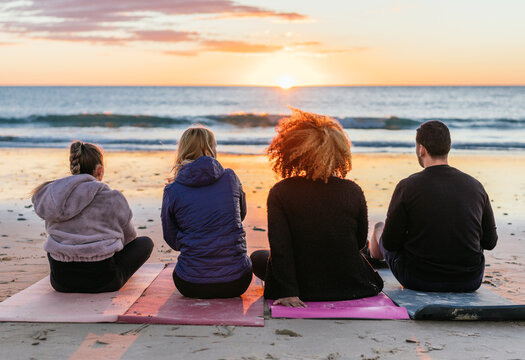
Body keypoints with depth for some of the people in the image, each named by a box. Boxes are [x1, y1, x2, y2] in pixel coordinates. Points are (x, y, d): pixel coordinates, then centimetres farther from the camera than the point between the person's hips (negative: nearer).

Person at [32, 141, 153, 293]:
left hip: (60, 282, 5)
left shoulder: (50, 195, 0)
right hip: (101, 282, -4)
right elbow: (129, 236, 8)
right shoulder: (113, 199, -10)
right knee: (146, 243, 18)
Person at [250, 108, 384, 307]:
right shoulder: (353, 191, -10)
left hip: (304, 288, -2)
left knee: (257, 257, 28)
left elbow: (279, 248, -19)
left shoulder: (280, 192, -16)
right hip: (350, 287, 2)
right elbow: (360, 242, 2)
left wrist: (288, 293, -15)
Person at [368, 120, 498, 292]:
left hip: (419, 280, -3)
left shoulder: (407, 187, -15)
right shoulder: (476, 186, -4)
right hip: (470, 281, 4)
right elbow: (490, 242, 4)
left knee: (379, 228, 24)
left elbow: (390, 243, -10)